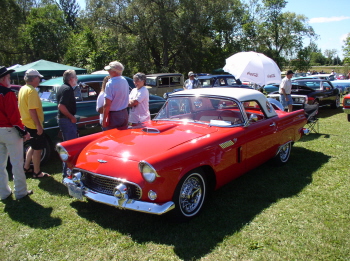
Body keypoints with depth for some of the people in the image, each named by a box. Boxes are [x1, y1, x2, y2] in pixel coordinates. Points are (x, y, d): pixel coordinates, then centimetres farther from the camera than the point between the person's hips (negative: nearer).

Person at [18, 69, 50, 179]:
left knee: (33, 146, 23)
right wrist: (38, 126, -22)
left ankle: (26, 167, 32)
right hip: (34, 125, -10)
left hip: (26, 123, 10)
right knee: (38, 149, 2)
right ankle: (37, 173, 12)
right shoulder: (32, 91, -20)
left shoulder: (22, 89, 10)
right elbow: (32, 110, -25)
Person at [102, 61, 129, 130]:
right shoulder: (125, 81, 3)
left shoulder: (110, 84, -20)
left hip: (114, 115, -7)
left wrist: (104, 120, -16)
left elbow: (107, 104, -21)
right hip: (124, 113, 7)